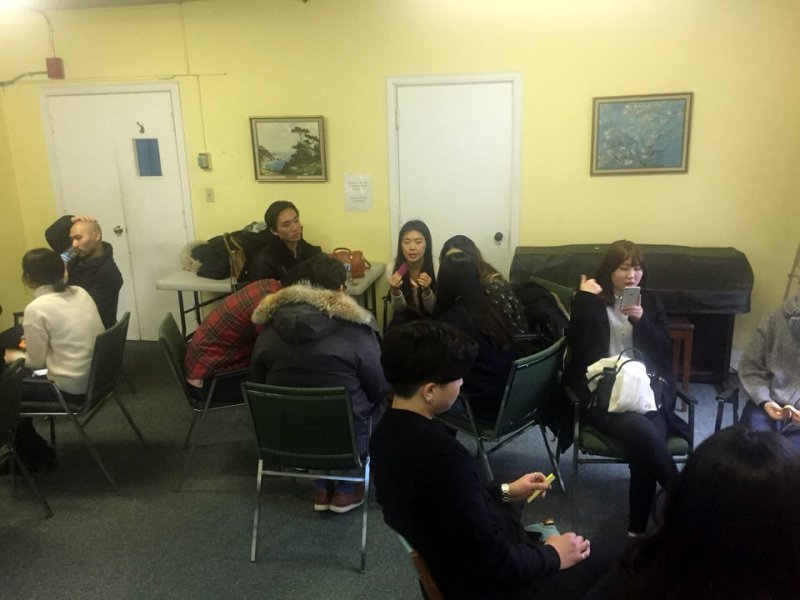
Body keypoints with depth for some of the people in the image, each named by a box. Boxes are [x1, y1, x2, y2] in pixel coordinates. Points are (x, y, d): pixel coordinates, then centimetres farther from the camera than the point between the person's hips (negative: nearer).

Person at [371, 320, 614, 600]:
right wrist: (551, 556, -10)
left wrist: (504, 491, 13)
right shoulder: (439, 452, -34)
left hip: (459, 562, 9)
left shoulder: (390, 431, -5)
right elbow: (491, 561, -28)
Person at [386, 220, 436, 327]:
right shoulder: (393, 267, -13)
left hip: (430, 319, -1)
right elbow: (399, 308, -7)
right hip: (404, 318, 1)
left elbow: (433, 310, -11)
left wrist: (427, 290, -31)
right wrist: (394, 290, -27)